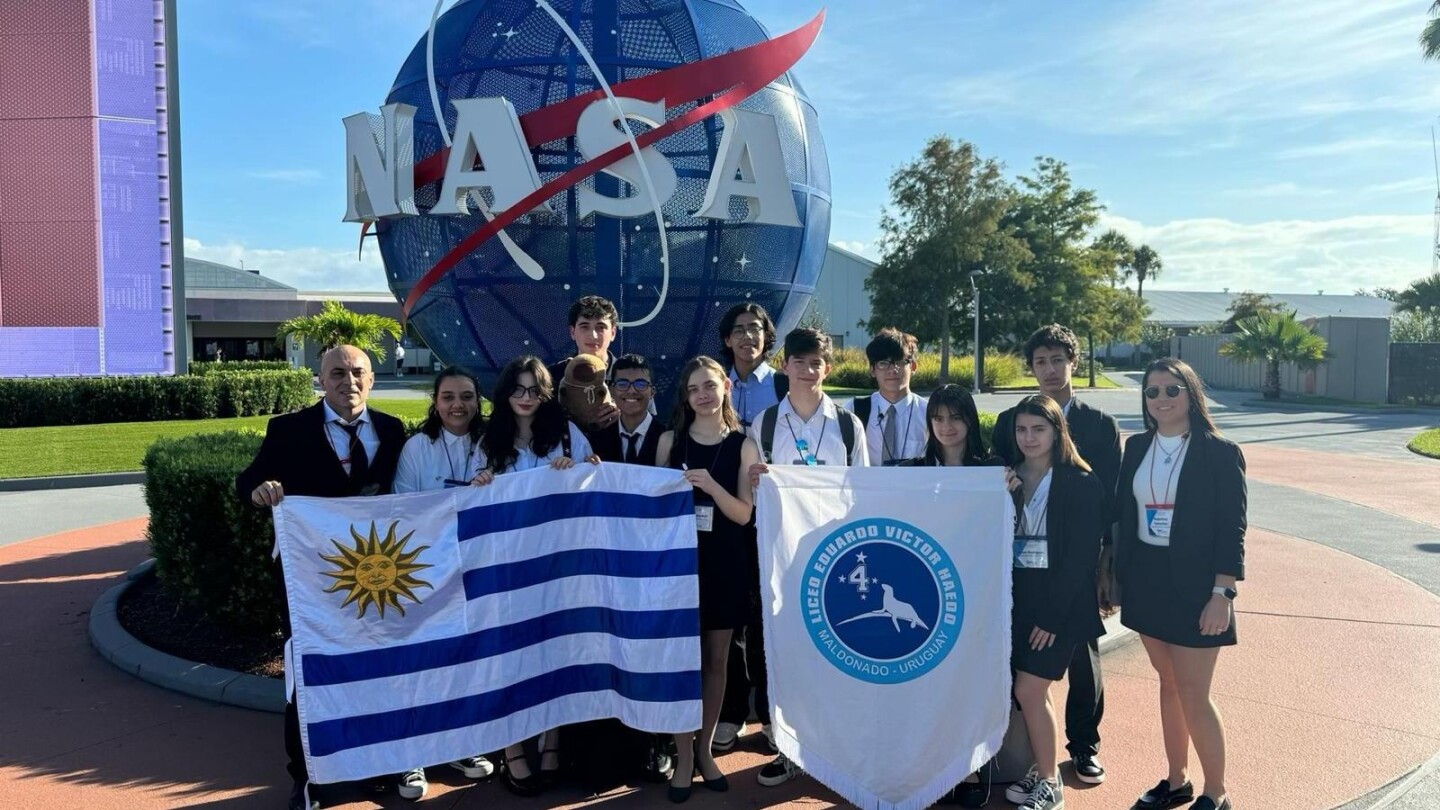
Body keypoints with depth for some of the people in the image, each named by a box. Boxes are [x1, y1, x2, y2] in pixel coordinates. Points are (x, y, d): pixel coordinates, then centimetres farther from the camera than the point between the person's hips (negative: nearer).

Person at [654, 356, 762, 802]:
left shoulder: (743, 445, 0)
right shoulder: (670, 440, 3)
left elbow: (744, 514, -7)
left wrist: (710, 485, -21)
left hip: (724, 564, 0)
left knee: (715, 661, 10)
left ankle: (705, 749, 25)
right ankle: (683, 756, 13)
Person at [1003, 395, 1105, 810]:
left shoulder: (1082, 483, -7)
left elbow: (1082, 556, -12)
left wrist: (1053, 616, -14)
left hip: (1059, 602, -5)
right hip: (1016, 597, 5)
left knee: (1029, 690, -7)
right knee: (1029, 691, 7)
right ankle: (1042, 771, 23)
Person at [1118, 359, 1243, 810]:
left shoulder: (1219, 452, -9)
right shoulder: (1137, 447, 5)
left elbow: (1232, 528, -10)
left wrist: (1222, 593, -15)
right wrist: (1117, 574, 8)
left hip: (1194, 585, -5)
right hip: (1146, 581, 5)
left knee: (1193, 694, -1)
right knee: (1168, 683, 15)